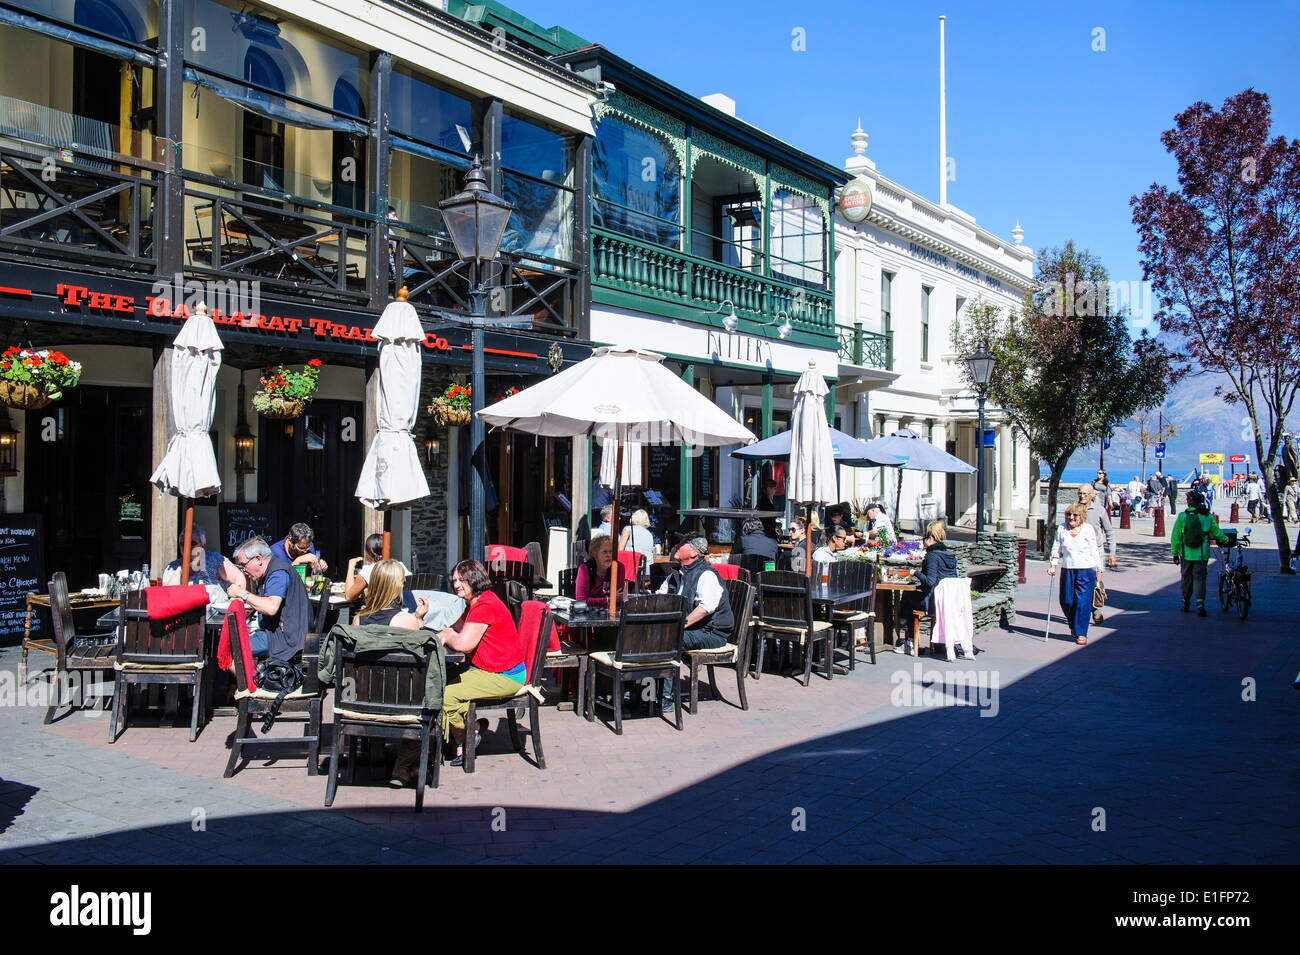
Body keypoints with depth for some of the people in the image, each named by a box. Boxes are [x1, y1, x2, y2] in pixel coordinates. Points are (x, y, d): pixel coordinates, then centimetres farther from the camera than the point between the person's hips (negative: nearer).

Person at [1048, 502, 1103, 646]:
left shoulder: (1088, 529, 0)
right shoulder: (1061, 529, 4)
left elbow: (1094, 550, 5)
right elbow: (1056, 548, 11)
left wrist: (1098, 569, 6)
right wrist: (1053, 565, 2)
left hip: (1086, 570, -2)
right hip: (1067, 570, 3)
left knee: (1083, 602, -7)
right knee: (1066, 602, 4)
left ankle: (1081, 633, 4)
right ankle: (1073, 626, 31)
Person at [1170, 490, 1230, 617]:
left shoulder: (1182, 516, -7)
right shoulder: (1208, 517, -3)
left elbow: (1175, 536, -4)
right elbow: (1217, 533, 7)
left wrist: (1175, 553, 4)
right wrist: (1226, 540, 27)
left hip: (1186, 554, 0)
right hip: (1202, 554, 0)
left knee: (1187, 578, 13)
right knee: (1199, 578, 4)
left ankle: (1186, 602, 23)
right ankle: (1200, 603, -11)